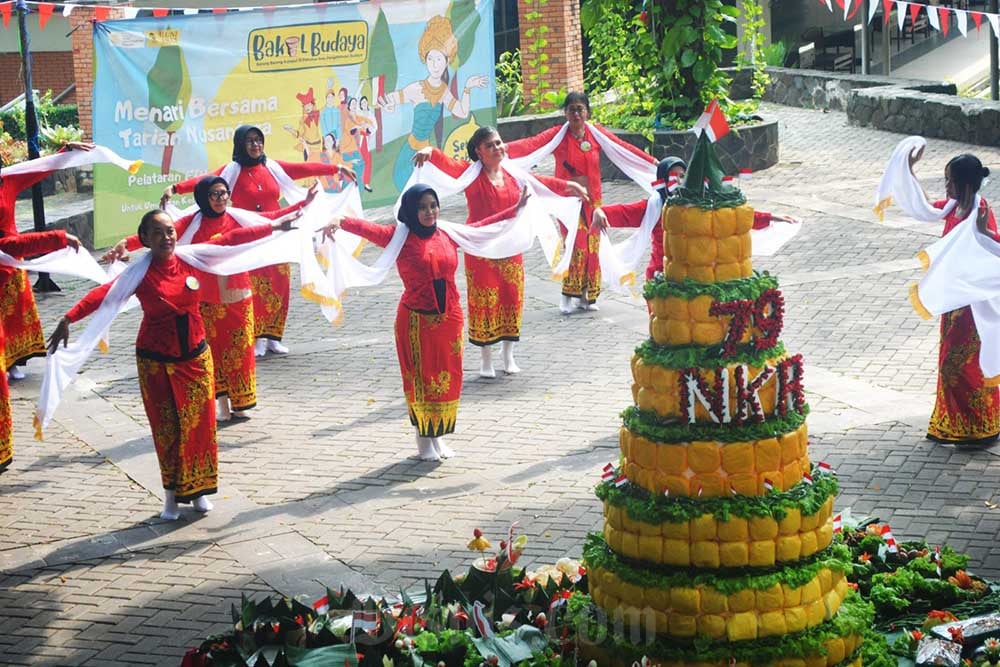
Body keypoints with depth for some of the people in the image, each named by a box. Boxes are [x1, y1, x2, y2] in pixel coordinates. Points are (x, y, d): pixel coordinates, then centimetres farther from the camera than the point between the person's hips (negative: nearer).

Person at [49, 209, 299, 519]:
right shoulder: (140, 273, -15)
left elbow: (230, 239, 0)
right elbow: (104, 293, -29)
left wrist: (272, 227, 3)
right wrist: (69, 318, -42)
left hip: (195, 356, 3)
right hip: (155, 362, -3)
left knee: (200, 424, 7)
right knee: (166, 427, 4)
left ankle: (197, 489, 22)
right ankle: (172, 494, 16)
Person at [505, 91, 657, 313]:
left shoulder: (596, 133, 2)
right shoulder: (557, 135, -7)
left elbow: (624, 147, 3)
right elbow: (532, 144, -21)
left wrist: (653, 162, 2)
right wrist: (505, 148, -38)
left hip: (592, 199, 3)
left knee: (592, 247, 4)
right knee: (577, 246, -10)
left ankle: (588, 296, 17)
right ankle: (570, 295, 3)